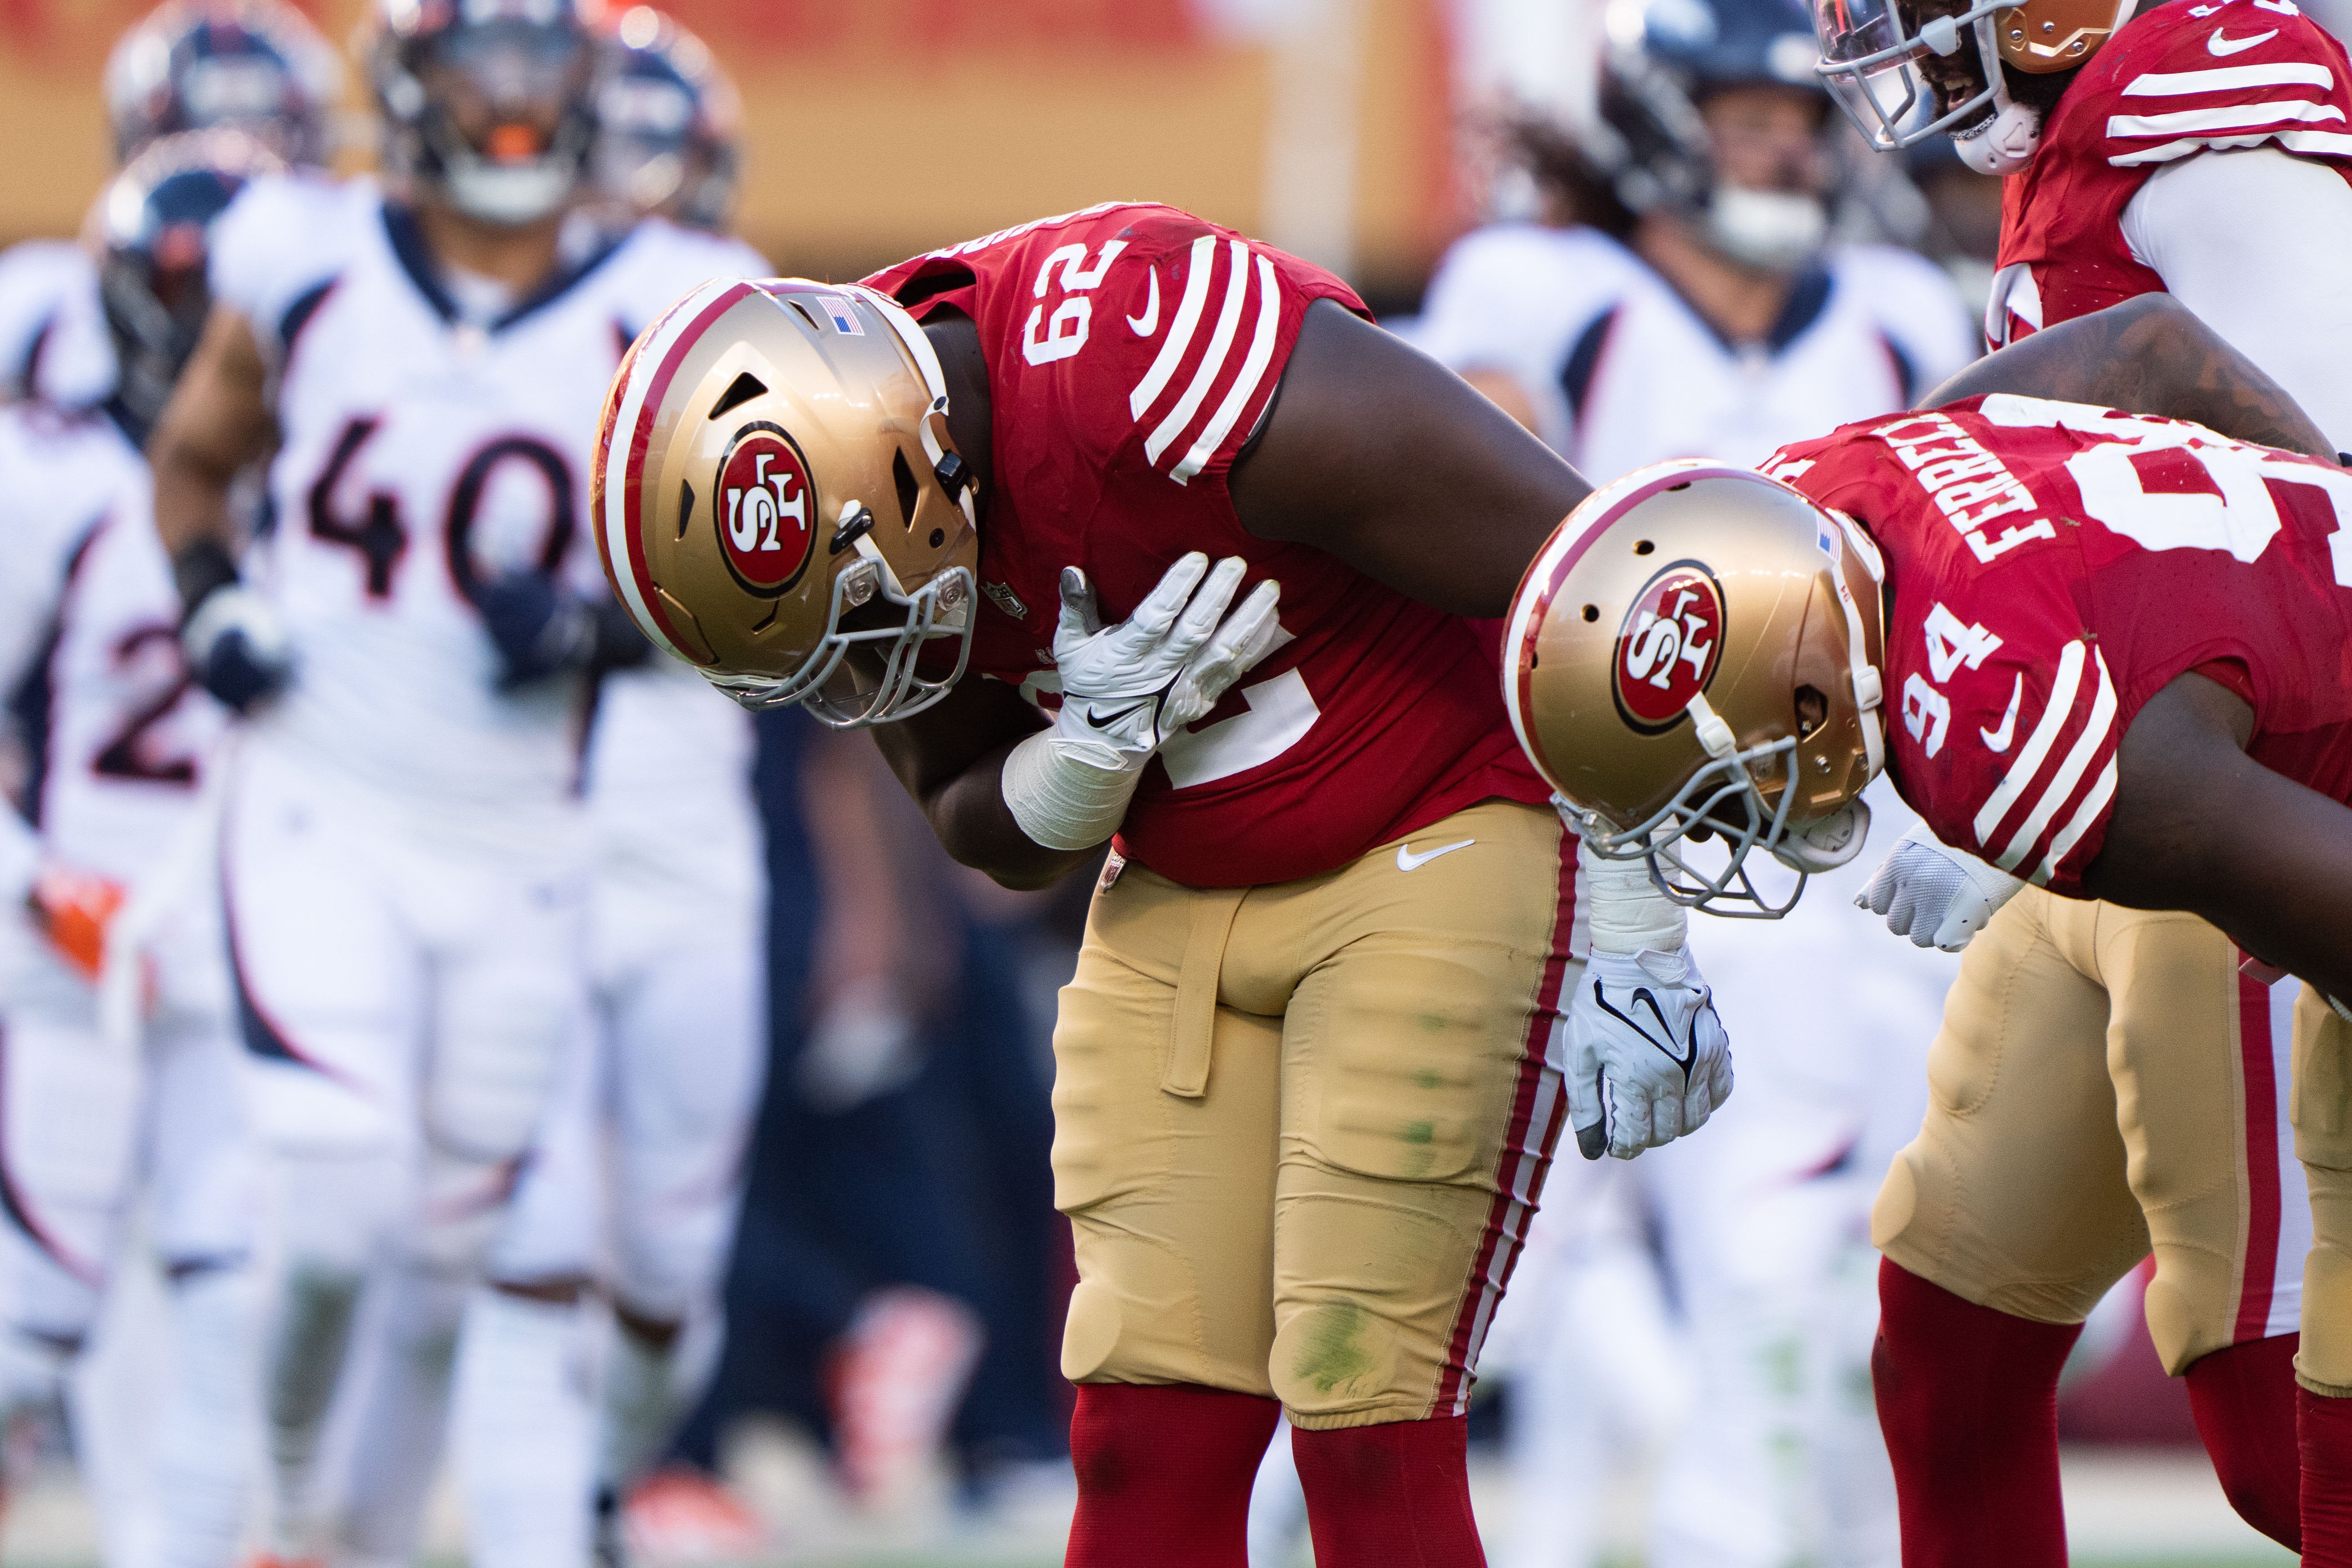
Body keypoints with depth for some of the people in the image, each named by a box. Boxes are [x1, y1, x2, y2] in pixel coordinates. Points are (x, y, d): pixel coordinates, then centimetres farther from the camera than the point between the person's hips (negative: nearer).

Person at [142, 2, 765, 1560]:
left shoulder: (657, 316, -4)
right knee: (339, 1214, -17)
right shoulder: (307, 269, -3)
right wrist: (215, 603, -4)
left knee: (448, 1256, 9)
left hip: (522, 846, 1)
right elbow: (194, 457, 15)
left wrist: (595, 623, -18)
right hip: (326, 816, -1)